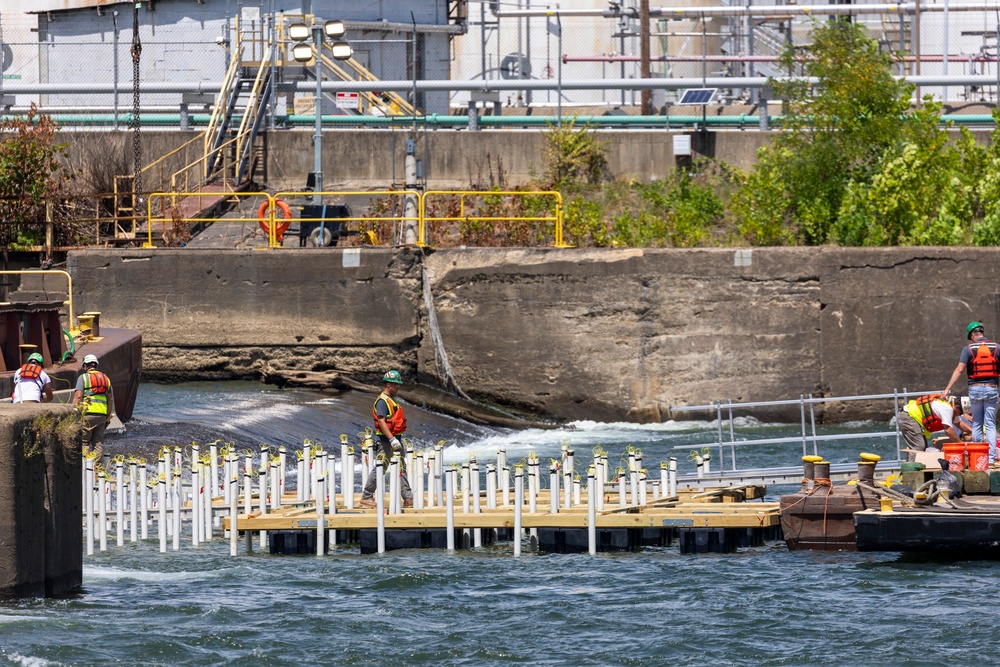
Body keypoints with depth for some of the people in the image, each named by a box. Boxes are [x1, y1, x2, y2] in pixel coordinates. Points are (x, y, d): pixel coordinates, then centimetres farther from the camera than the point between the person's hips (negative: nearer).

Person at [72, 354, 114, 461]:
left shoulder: (83, 377, 1)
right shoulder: (105, 378, 17)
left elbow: (78, 396, -8)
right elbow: (111, 399, 17)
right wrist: (108, 417, 20)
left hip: (88, 413, -5)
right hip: (102, 414, 5)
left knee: (84, 442, -2)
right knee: (98, 442, 8)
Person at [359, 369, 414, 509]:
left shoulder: (391, 399, 17)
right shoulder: (382, 401, -14)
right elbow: (381, 421, -23)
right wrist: (392, 439, -29)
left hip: (395, 439, 10)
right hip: (386, 440, -10)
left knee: (401, 468, 7)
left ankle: (408, 498, 7)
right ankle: (366, 497, 6)